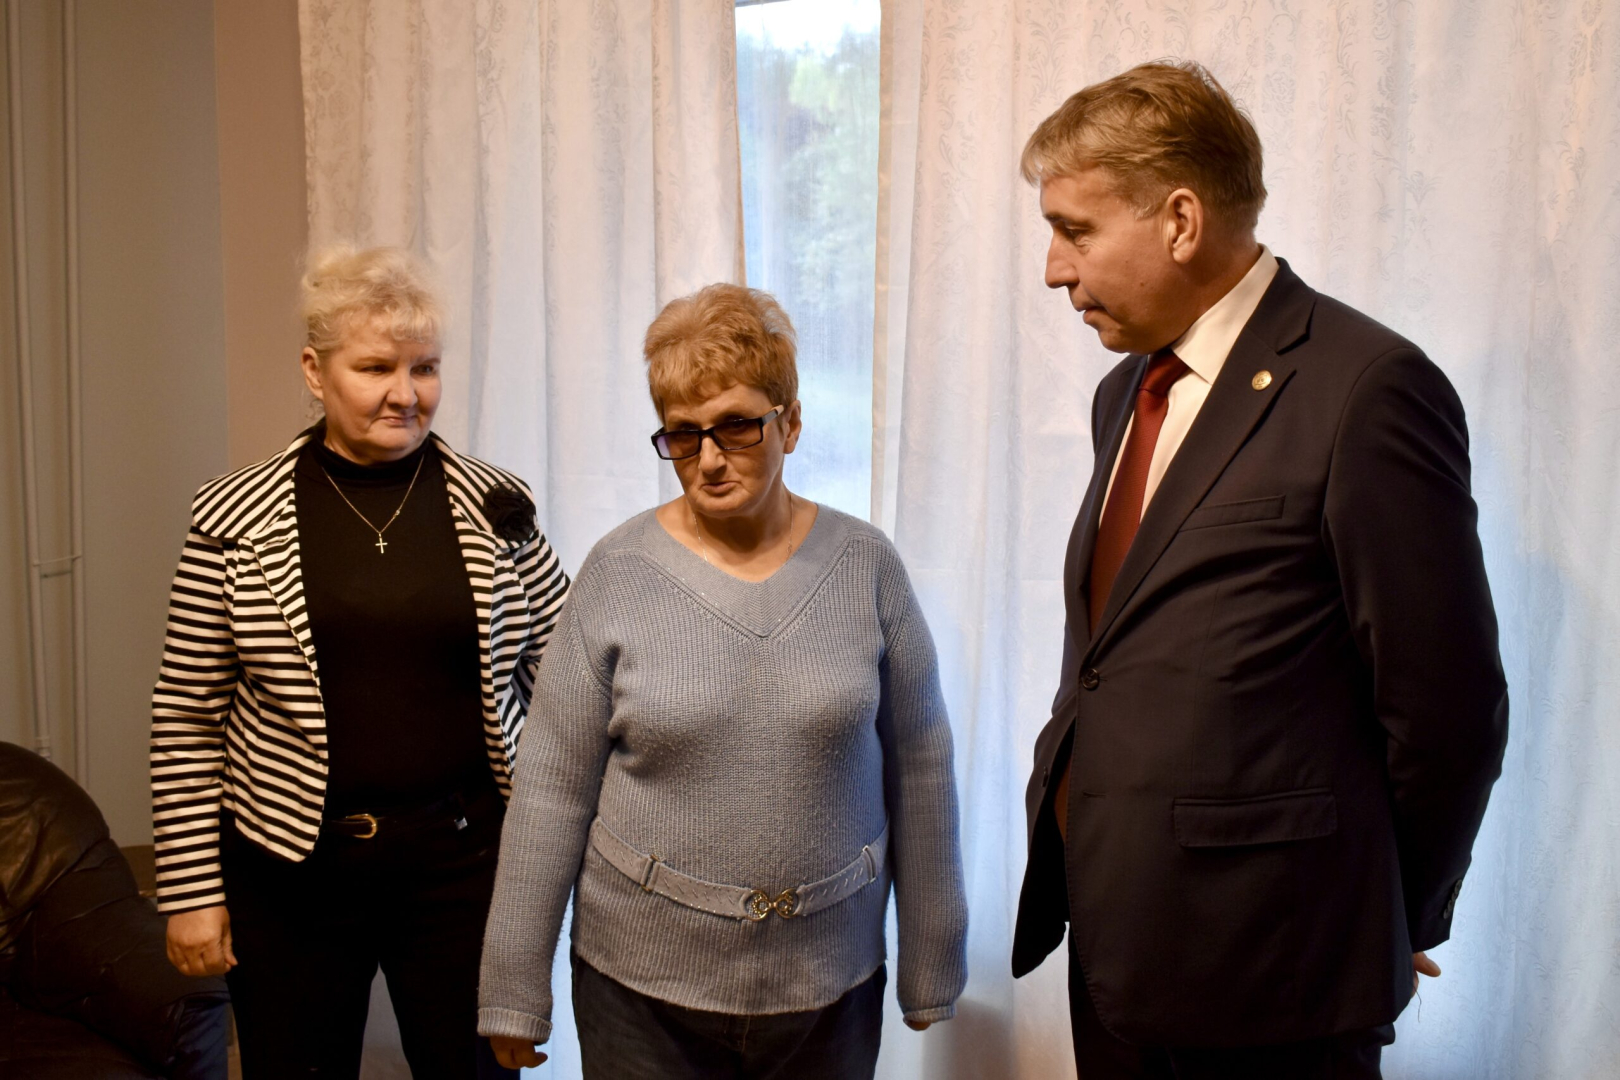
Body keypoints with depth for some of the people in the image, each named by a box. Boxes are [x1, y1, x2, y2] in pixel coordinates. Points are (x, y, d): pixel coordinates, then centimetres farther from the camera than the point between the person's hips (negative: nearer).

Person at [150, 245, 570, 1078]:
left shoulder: (497, 510, -2)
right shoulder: (237, 520, -5)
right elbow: (186, 717, -1)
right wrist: (190, 889, -1)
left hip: (464, 857, 1)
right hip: (293, 871, 0)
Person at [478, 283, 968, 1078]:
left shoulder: (866, 566, -4)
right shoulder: (617, 573, -6)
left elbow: (918, 772, 2)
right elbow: (554, 789, -4)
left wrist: (930, 968, 6)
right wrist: (514, 992, -1)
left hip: (829, 983, 1)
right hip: (641, 983, -1)